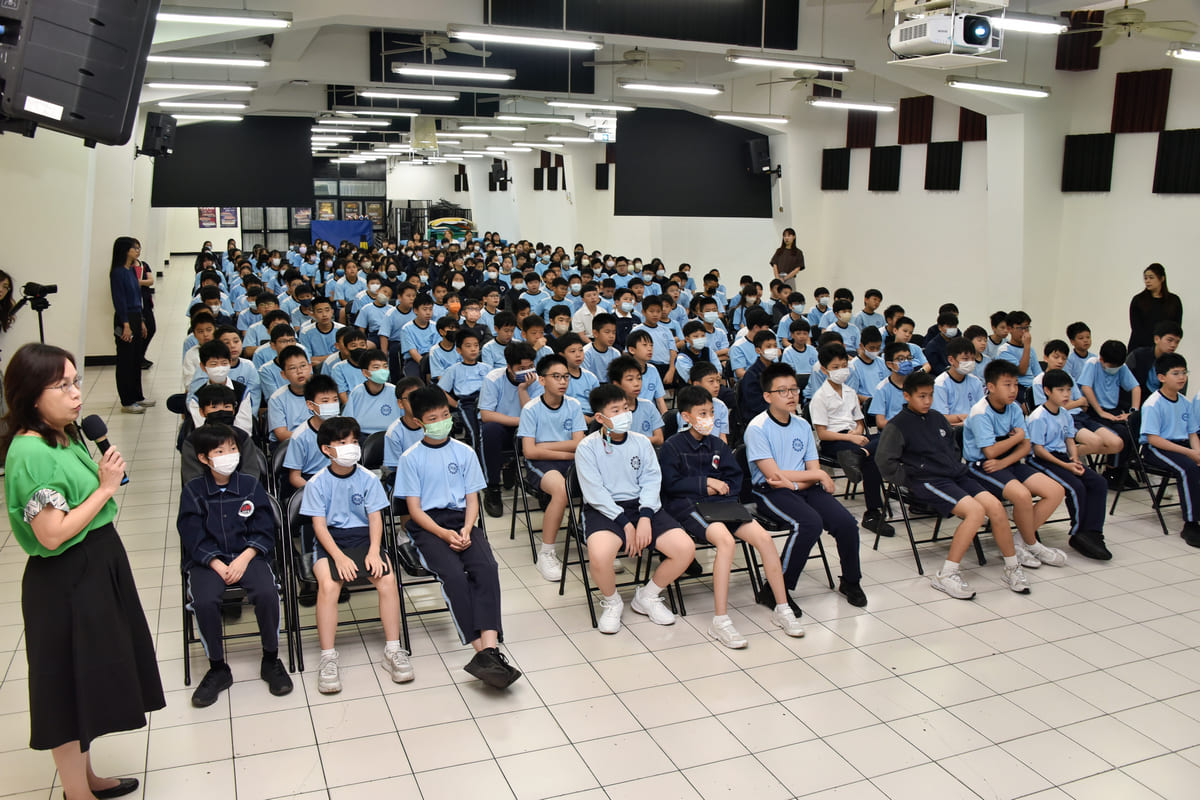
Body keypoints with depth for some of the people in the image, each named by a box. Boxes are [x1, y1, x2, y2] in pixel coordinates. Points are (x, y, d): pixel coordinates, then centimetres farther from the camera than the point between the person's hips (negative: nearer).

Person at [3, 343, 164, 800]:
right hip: (66, 583, -9)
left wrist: (106, 476, 4)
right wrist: (105, 488, -20)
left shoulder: (66, 437, 5)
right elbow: (52, 535, -25)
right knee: (70, 684, 5)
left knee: (90, 677, 20)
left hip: (98, 569, 9)